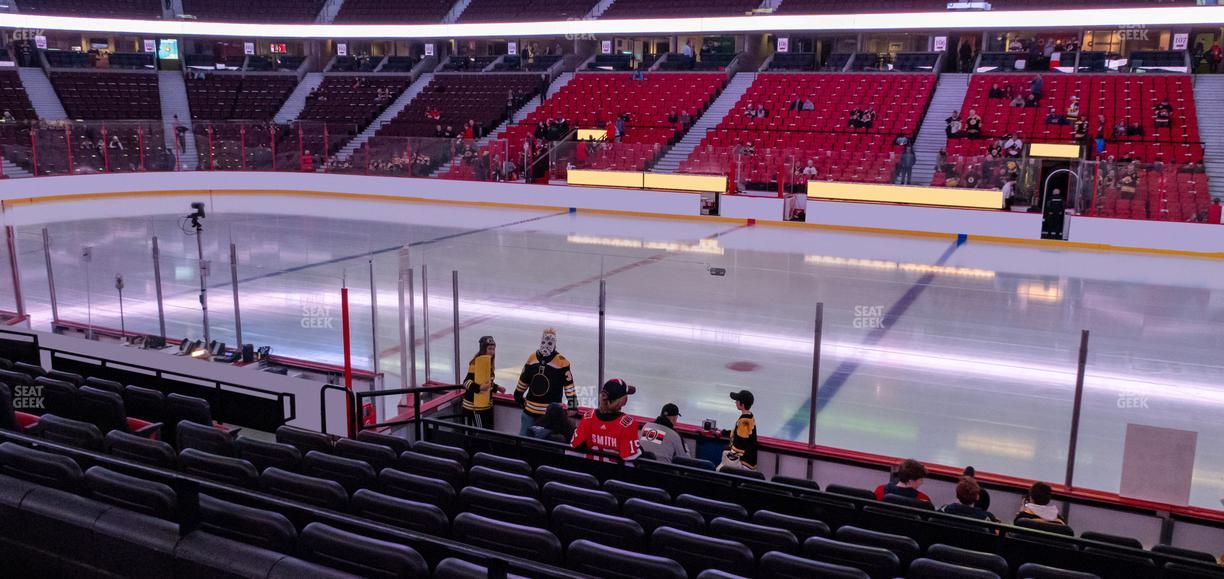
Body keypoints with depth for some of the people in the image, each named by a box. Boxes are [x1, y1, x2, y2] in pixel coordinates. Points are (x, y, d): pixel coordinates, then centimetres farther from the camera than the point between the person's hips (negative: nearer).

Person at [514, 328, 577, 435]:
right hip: (530, 410, 5)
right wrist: (518, 396, 23)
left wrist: (572, 406, -13)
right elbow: (523, 380, 17)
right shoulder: (532, 358, 4)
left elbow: (569, 386, -10)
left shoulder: (561, 362, -11)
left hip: (550, 413, -5)